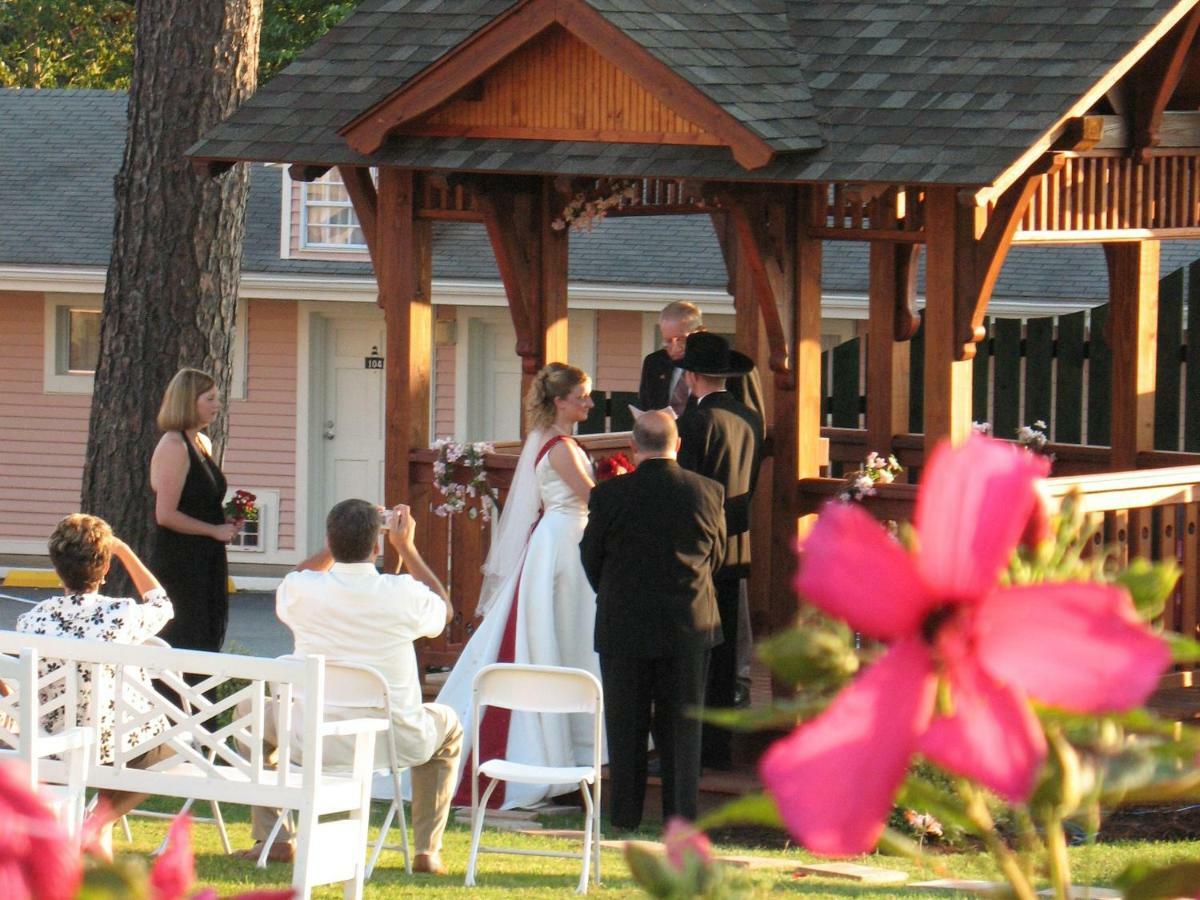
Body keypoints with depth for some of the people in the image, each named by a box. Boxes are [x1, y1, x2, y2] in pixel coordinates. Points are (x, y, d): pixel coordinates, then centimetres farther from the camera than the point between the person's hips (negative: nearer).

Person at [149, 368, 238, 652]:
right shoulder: (173, 446, -14)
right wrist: (215, 530, -14)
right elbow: (166, 514, -20)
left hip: (206, 562, 9)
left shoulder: (202, 443, 14)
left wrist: (226, 521, 7)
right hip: (179, 562, -9)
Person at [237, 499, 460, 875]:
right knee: (448, 725, 34)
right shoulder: (403, 594, -11)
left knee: (250, 709, 29)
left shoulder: (304, 590, -9)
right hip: (396, 743, 0)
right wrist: (406, 548, 20)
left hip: (315, 741, 0)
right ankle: (428, 850, 25)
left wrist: (337, 543, 24)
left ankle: (273, 838, 22)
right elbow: (445, 608, 15)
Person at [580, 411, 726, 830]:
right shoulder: (708, 493, -6)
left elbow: (591, 558, -1)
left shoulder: (609, 495, -12)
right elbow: (717, 555, 6)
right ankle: (683, 813, 7)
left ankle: (626, 815, 10)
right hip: (690, 623, 2)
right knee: (682, 721, 10)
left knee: (626, 722, 8)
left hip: (624, 623, -2)